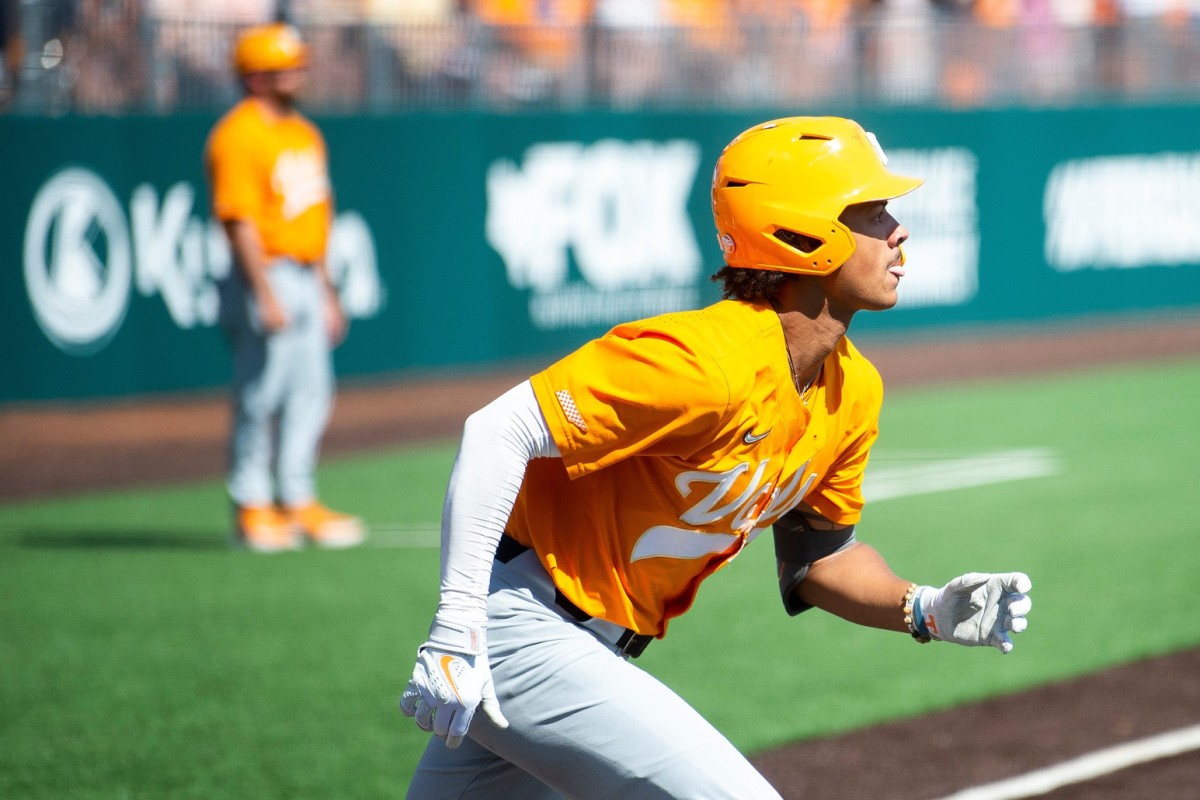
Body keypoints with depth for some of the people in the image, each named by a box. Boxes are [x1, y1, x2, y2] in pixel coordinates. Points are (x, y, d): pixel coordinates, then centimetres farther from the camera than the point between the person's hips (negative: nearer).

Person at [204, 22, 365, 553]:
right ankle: (252, 508, 3)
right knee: (259, 398, -4)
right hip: (265, 277, -9)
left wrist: (327, 292, 20)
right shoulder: (237, 136, -12)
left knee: (311, 395, 10)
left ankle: (297, 501, 17)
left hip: (307, 280, 9)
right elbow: (240, 220, -18)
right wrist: (266, 297, -23)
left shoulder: (303, 133, 16)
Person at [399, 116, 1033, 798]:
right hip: (522, 619, -9)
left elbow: (819, 554, 15)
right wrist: (457, 627, -31)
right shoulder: (707, 365, -26)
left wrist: (924, 610, -3)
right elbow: (499, 433, -27)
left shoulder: (852, 392, 3)